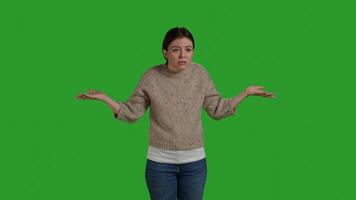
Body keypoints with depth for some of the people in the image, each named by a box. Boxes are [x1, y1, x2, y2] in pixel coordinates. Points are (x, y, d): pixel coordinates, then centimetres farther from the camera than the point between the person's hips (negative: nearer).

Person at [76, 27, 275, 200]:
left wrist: (246, 93, -2)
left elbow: (217, 110, 4)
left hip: (195, 161, 2)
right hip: (160, 162, -1)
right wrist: (104, 98, -15)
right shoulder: (152, 77, -10)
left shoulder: (200, 73, -5)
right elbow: (132, 113, -3)